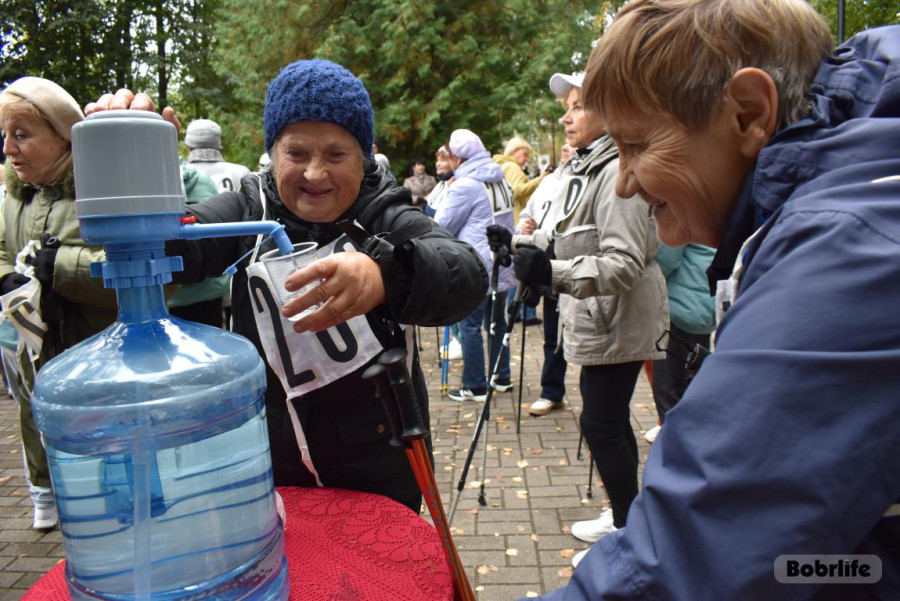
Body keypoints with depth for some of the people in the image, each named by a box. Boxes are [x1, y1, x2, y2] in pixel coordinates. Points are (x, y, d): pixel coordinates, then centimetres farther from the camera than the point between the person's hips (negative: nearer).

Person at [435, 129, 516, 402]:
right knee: (496, 319, 16)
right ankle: (501, 377, 25)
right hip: (501, 265, 8)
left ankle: (475, 387, 5)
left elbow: (442, 226, -10)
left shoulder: (465, 186, -14)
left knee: (470, 324, 0)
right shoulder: (501, 181, 11)